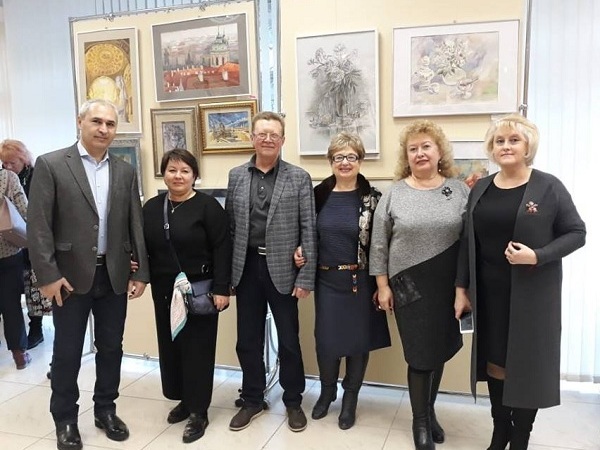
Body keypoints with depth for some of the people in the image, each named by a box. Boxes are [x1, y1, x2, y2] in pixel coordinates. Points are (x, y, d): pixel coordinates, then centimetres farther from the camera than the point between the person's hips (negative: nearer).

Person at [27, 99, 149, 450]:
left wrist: (141, 272, 4)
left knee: (111, 346, 13)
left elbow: (136, 225, 8)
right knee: (68, 351, 9)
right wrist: (48, 275, -13)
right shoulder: (51, 164, -5)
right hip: (71, 274, -3)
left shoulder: (125, 171, 7)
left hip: (114, 274, 4)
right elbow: (39, 225, -9)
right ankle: (65, 419, 27)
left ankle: (106, 409, 32)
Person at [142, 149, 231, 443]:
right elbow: (144, 246, 14)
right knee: (170, 346, 14)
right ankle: (184, 399, 33)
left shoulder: (208, 206, -10)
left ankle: (198, 411, 16)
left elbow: (222, 249, -12)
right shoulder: (151, 208, 7)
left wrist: (221, 289, -15)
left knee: (197, 348, 3)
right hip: (164, 290, 6)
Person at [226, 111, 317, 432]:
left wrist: (305, 277, -10)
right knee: (248, 340, 12)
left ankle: (293, 401, 29)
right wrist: (226, 273, 3)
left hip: (282, 269, -2)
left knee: (288, 339, 10)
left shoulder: (299, 178, -3)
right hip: (246, 268, 3)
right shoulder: (236, 176, 5)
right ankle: (252, 400, 31)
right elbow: (229, 226, 6)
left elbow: (308, 230, -6)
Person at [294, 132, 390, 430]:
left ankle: (350, 399, 30)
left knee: (358, 340, 9)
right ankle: (327, 391, 34)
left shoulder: (372, 198, -6)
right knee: (326, 340, 6)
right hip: (327, 280, 2)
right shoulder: (319, 194, 2)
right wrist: (300, 253, -5)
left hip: (361, 281, -2)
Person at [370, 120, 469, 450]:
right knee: (420, 354, 4)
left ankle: (429, 411, 35)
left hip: (448, 287, 2)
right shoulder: (394, 194, -1)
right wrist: (383, 286, -2)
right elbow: (379, 244, 1)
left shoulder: (459, 190, 2)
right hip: (409, 286, -2)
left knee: (439, 350, 12)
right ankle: (420, 420, 23)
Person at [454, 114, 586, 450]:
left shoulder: (548, 187, -5)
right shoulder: (481, 189, 6)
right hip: (489, 293, 4)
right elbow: (468, 242, 7)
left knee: (527, 363, 5)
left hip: (531, 293, -3)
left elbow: (577, 233, -4)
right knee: (494, 361, 11)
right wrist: (462, 288, 5)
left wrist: (537, 256, -19)